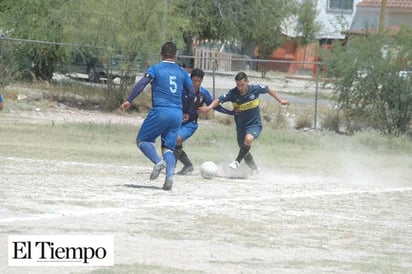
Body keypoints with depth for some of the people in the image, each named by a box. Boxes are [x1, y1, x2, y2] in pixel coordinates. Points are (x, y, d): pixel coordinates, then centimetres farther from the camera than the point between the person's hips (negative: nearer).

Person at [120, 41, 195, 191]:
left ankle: (158, 161, -19)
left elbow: (142, 83, -12)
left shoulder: (155, 68, 2)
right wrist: (186, 112, 28)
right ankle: (169, 176, -16)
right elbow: (191, 93, 14)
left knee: (142, 140, 8)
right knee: (168, 148, 8)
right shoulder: (182, 72, 14)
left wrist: (129, 100, -15)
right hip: (177, 113, 4)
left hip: (160, 111, -4)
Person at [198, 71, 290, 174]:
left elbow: (269, 90, 2)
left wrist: (280, 101, 9)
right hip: (241, 126, 3)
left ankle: (237, 161, -16)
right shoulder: (232, 93, -16)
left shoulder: (255, 89, -16)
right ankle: (255, 170, 40)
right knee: (245, 152, 14)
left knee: (248, 139, -34)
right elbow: (219, 100, -24)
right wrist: (209, 107, -42)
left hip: (255, 124, -3)